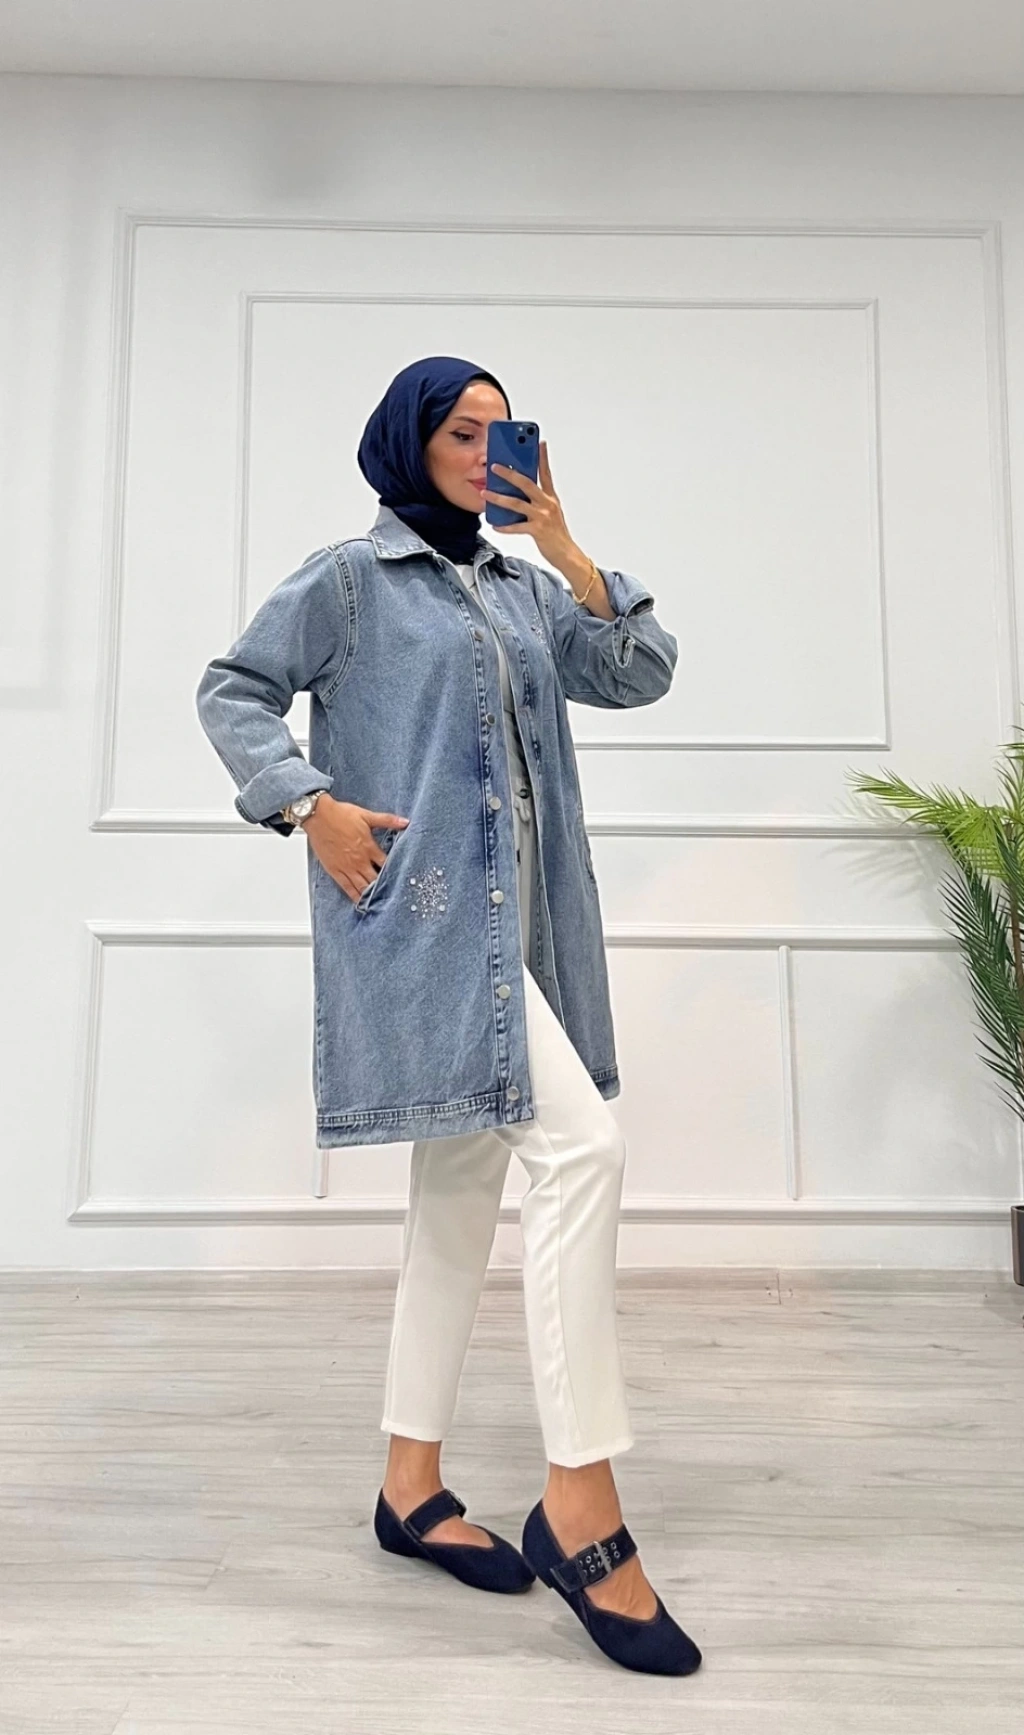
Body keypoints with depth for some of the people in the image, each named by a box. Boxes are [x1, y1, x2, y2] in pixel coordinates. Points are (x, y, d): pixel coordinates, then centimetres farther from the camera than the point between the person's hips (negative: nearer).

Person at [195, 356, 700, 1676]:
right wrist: (312, 806, -10)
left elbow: (641, 674, 10)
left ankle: (411, 1487, 25)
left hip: (512, 916, 8)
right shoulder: (349, 576, 3)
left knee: (463, 1184, 10)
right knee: (579, 1144, -20)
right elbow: (231, 690, 3)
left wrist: (566, 551, 2)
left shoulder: (522, 587, 18)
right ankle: (580, 1509, -9)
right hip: (422, 907, -7)